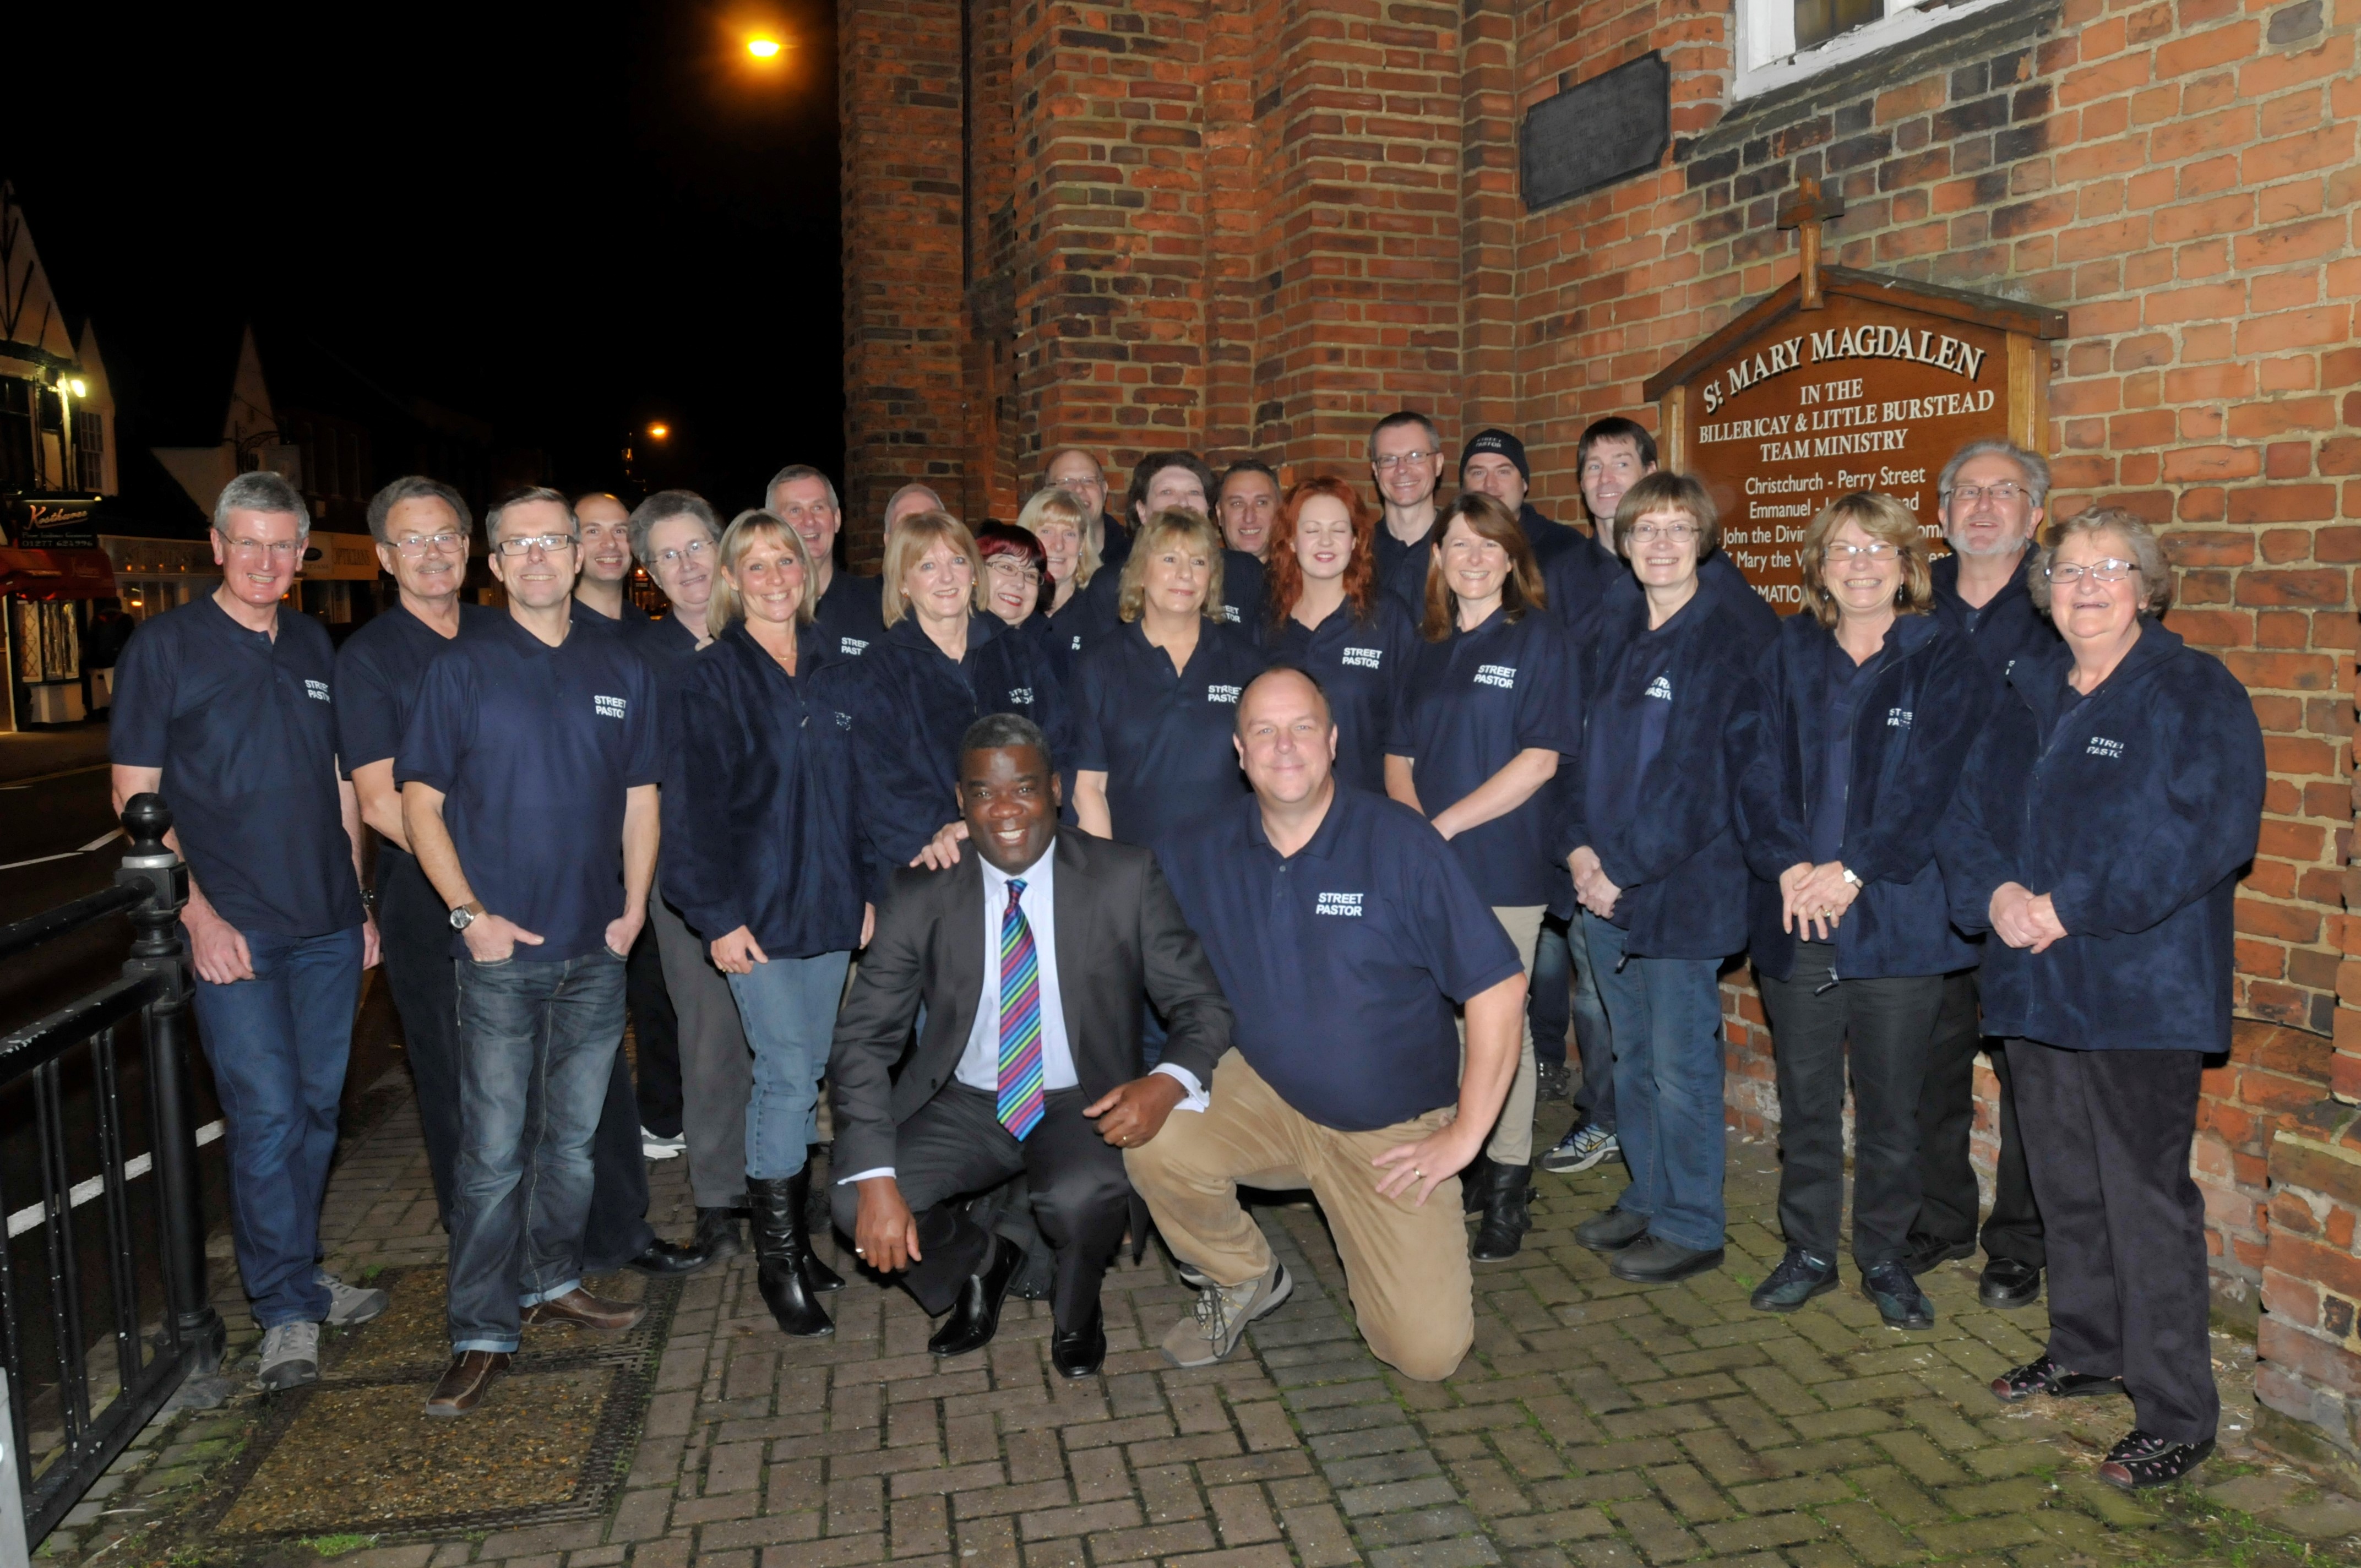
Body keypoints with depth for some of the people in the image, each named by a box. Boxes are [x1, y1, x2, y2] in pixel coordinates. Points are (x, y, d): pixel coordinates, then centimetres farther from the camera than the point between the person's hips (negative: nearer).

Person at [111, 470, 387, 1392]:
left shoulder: (314, 648, 13)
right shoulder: (164, 647, -2)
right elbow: (135, 798, -5)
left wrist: (361, 899, 14)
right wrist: (198, 914, -13)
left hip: (328, 927, 5)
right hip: (234, 931, -5)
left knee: (317, 1110, 11)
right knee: (267, 1116, -6)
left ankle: (294, 1274, 27)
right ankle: (287, 1309, 7)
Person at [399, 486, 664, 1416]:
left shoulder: (622, 670, 9)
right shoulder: (461, 669, -1)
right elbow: (419, 799, -1)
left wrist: (634, 906, 3)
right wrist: (469, 912, -10)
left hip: (597, 951, 3)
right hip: (501, 949, -3)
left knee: (574, 1136, 13)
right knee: (494, 1148, -1)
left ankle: (552, 1281, 30)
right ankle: (482, 1333, 9)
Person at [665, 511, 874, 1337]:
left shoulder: (830, 671, 11)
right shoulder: (711, 677, -4)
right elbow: (692, 805, -8)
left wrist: (865, 889, 10)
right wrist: (717, 915, -13)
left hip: (829, 907, 5)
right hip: (758, 911, -5)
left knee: (805, 1074, 11)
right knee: (788, 1074, -7)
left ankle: (791, 1231, 23)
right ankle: (776, 1254, 6)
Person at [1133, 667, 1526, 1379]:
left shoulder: (1400, 841, -15)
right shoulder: (1196, 852, -5)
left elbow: (1498, 985, -13)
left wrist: (1465, 1135, -12)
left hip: (1394, 1128, -2)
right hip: (1263, 1094, 2)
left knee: (1428, 1351, -10)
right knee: (1155, 1140, -28)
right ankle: (1243, 1279, 4)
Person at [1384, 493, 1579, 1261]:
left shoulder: (1538, 639, -2)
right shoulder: (1429, 648, 14)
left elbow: (1540, 759, -11)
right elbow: (1399, 755, 14)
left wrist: (1447, 823, -14)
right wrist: (1412, 825, -6)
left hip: (1504, 865, -5)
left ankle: (1506, 1186, 12)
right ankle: (1457, 1167, 23)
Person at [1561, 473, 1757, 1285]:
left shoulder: (1728, 642, -9)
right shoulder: (1615, 634, 12)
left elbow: (1702, 778, -14)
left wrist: (1625, 869, -13)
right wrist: (1580, 847, -1)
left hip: (1681, 884, -6)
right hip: (1605, 884, 7)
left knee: (1681, 1063, 2)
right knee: (1631, 1057, 16)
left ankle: (1691, 1226, 17)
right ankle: (1646, 1199, 32)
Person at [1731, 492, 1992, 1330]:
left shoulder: (1944, 660, 0)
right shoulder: (1789, 655, 8)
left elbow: (1934, 784, -9)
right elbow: (1757, 767, 1)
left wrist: (1853, 872, -15)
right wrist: (1787, 865, -12)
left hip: (1897, 918, -2)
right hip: (1794, 917, 2)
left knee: (1890, 1105, 7)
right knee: (1804, 1098, 11)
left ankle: (1886, 1258, 25)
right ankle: (1808, 1250, 26)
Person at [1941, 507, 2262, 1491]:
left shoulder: (2197, 694, -6)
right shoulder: (2026, 695, 13)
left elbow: (2207, 829, -18)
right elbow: (1969, 810, 11)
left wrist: (2071, 907, -20)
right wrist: (1995, 893, -9)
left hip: (2141, 988, -6)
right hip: (2033, 979, 6)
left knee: (2145, 1196, -2)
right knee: (2063, 1180, 17)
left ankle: (2177, 1415, 9)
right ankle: (2084, 1351, 34)